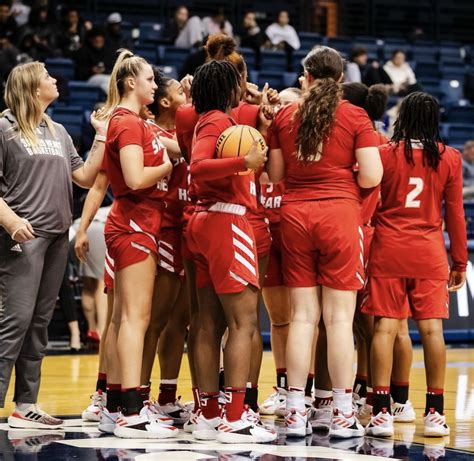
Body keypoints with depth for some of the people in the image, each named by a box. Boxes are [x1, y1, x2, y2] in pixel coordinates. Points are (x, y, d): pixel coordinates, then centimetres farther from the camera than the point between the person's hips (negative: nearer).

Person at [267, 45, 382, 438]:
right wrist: (343, 179, 11)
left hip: (295, 214, 3)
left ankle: (296, 413, 6)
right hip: (339, 213, -3)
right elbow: (371, 176, -8)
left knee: (303, 315, 7)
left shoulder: (284, 116, 6)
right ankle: (342, 414, 2)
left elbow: (275, 174, 8)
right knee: (339, 318, 0)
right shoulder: (355, 116, -3)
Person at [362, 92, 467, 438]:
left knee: (386, 327, -1)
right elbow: (455, 215, 4)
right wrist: (460, 262, 12)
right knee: (432, 328, 2)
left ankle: (382, 412, -5)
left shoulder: (385, 154, -1)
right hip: (429, 252, 1)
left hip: (388, 247, -1)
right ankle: (435, 412, 3)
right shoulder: (450, 158, 2)